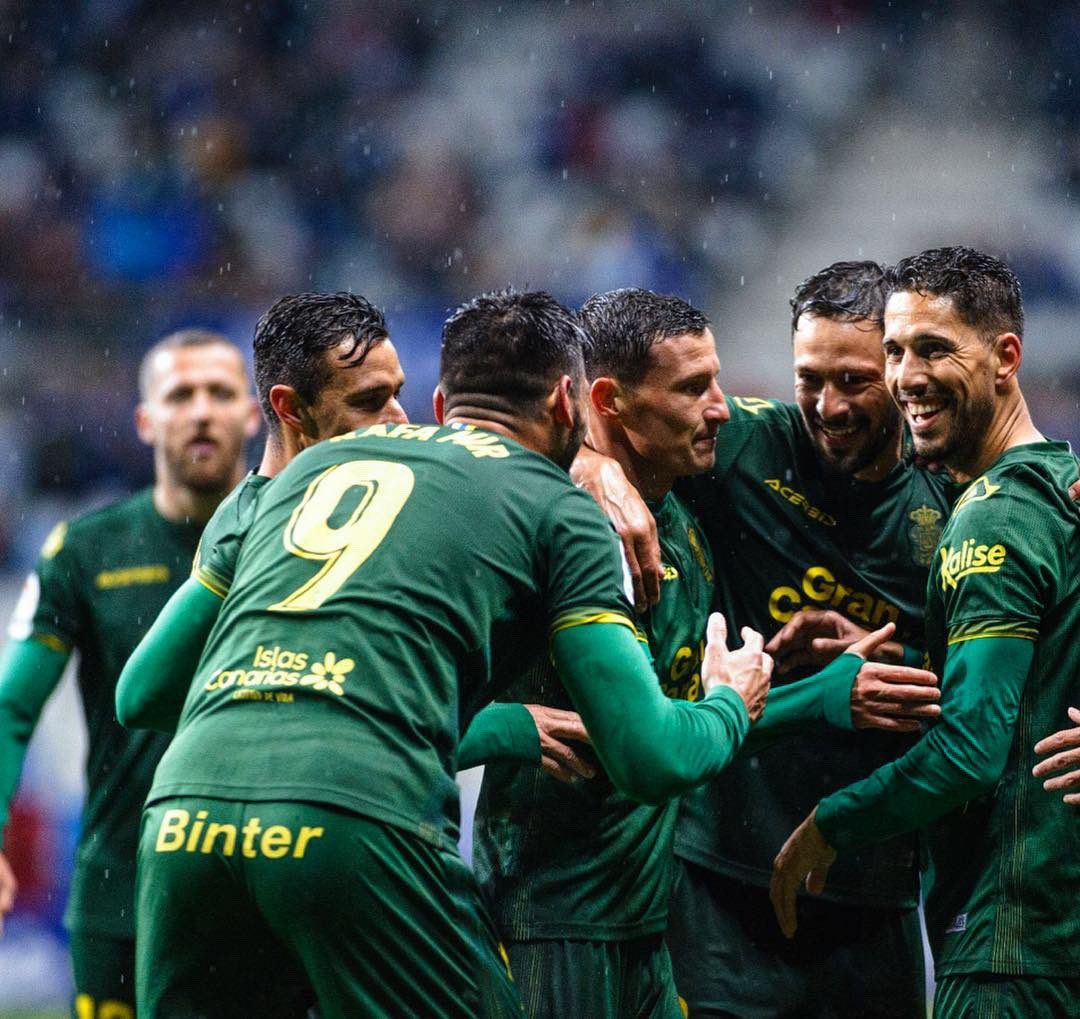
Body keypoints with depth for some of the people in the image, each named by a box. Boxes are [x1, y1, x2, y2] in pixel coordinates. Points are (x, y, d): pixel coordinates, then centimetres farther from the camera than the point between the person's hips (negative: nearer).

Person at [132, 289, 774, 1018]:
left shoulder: (311, 465, 30)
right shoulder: (557, 505, 15)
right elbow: (649, 759, 8)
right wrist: (730, 708, 33)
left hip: (182, 811, 5)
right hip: (356, 816, -5)